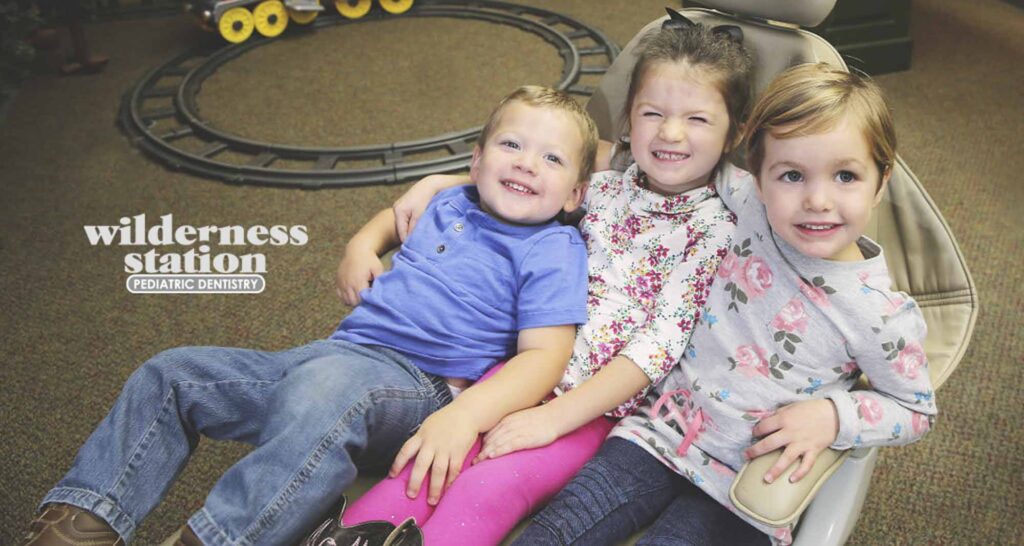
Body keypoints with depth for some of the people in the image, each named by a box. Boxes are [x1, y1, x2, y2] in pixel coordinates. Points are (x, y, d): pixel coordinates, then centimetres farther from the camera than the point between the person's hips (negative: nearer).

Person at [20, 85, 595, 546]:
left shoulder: (555, 250, -3)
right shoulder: (449, 204, 18)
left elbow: (544, 356, -16)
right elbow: (399, 213, 42)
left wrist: (465, 416, -33)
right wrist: (363, 243, 18)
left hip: (414, 384, -8)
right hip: (338, 351, 8)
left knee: (325, 388, -43)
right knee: (169, 375, 2)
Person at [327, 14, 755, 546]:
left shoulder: (716, 229, -2)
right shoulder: (603, 189, 11)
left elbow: (662, 342, -11)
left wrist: (557, 416, -18)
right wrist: (437, 182, 9)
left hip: (603, 402, -4)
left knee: (488, 487, -29)